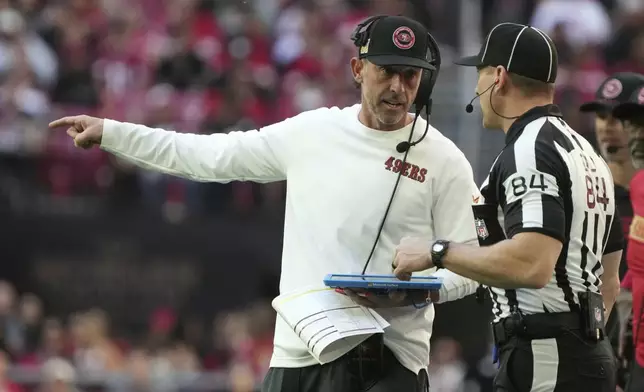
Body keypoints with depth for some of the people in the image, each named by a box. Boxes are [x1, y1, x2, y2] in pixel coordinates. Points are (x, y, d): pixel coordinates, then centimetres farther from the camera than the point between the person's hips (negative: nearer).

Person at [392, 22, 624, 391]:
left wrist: (437, 252, -15)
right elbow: (609, 281, 23)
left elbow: (531, 265, -25)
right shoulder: (586, 151, 20)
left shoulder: (529, 150, -11)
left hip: (545, 361, -10)